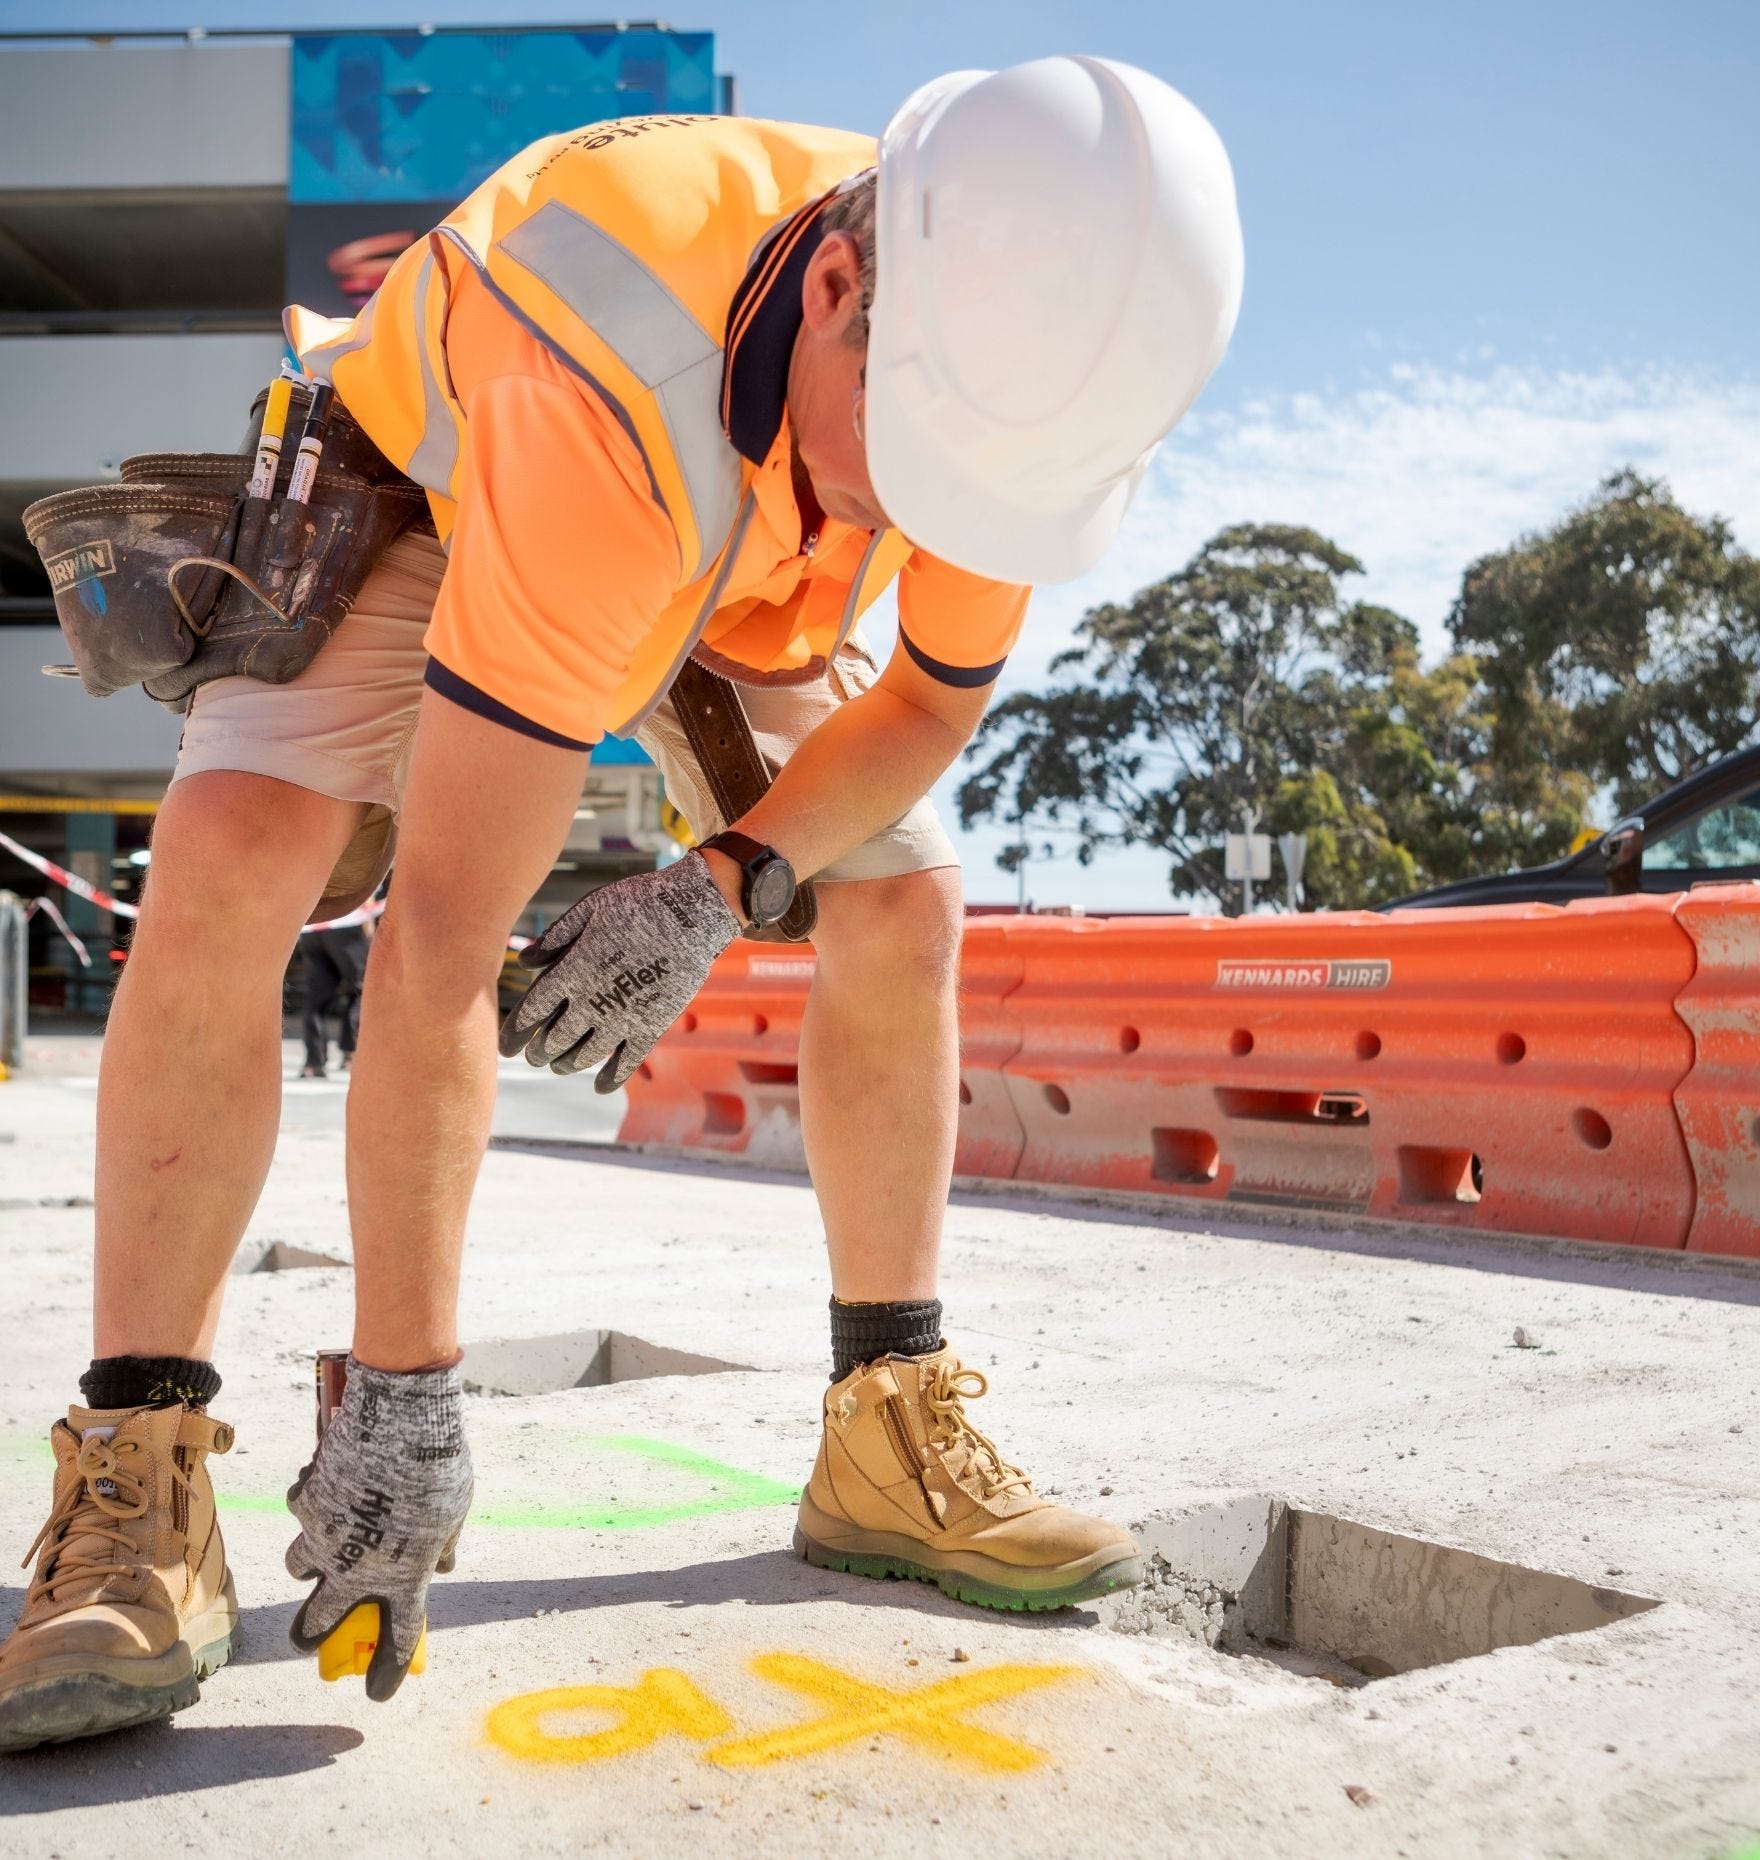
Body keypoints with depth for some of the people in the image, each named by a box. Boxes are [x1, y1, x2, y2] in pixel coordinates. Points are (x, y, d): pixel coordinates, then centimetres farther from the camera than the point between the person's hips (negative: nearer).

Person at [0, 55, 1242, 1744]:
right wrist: (400, 1392, -41)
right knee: (229, 855, -29)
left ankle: (889, 1444, 5)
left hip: (744, 566, 5)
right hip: (421, 481, -4)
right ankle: (138, 1484, -18)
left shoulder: (1024, 354, -28)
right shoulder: (614, 404, -46)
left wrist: (725, 886, -28)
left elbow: (934, 698, -11)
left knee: (904, 911, -8)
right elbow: (444, 938, -45)